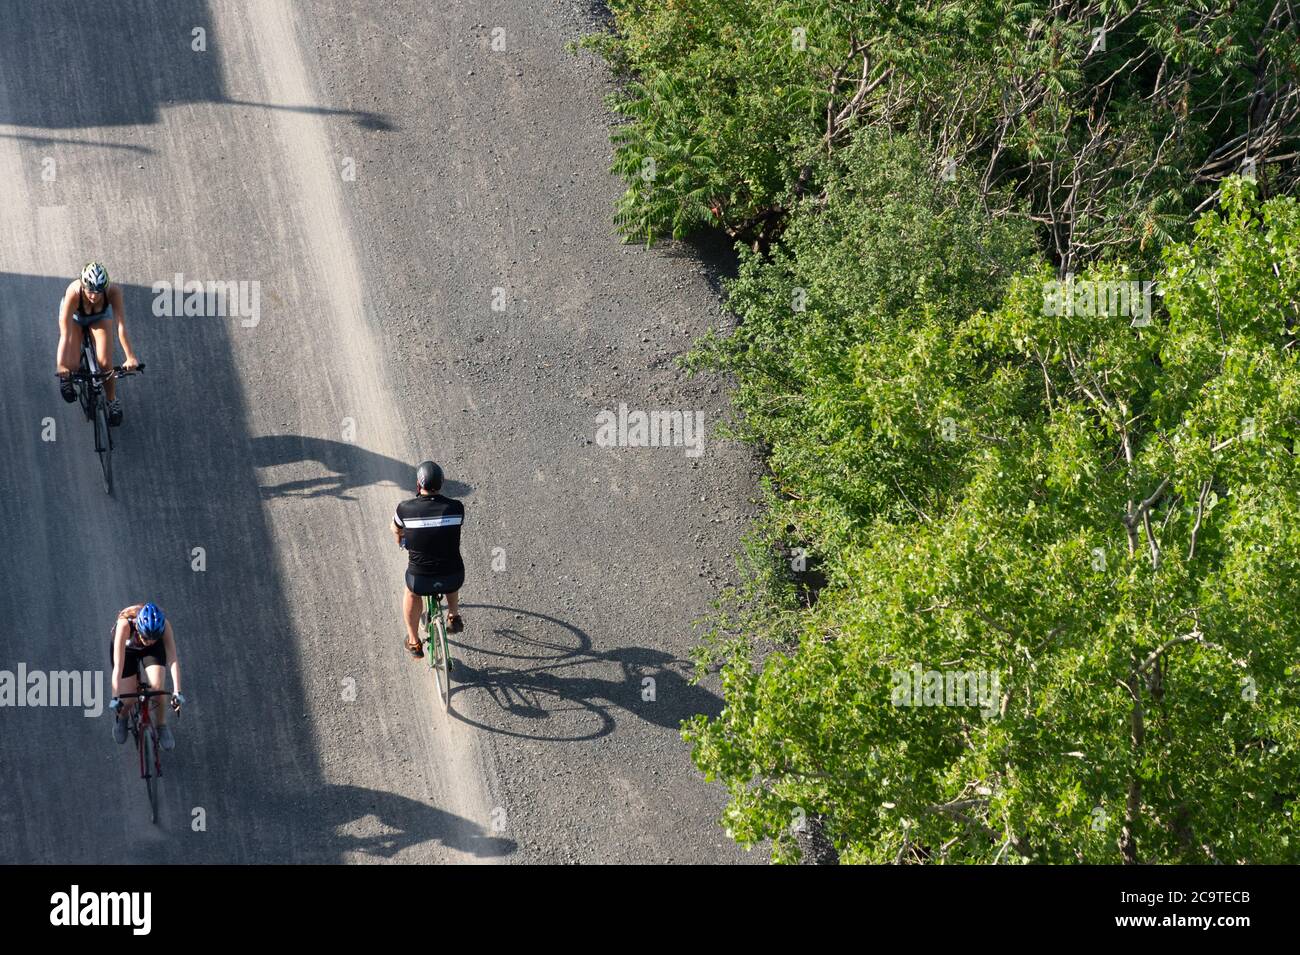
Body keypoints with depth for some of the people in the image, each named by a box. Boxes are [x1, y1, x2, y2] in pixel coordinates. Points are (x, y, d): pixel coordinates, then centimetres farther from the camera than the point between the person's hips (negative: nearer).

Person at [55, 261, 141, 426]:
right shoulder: (73, 292, -41)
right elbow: (65, 333, -41)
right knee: (72, 366, -14)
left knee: (105, 363, -13)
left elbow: (121, 325, -37)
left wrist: (130, 357, -43)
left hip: (100, 317, 1)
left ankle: (113, 402, 13)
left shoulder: (113, 291, -39)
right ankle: (66, 376, 24)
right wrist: (62, 365, -44)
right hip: (75, 316, -1)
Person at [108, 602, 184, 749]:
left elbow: (173, 659, -38)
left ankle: (162, 726, 3)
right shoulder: (125, 624, -42)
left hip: (154, 649, 1)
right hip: (126, 648, -1)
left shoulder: (164, 625, -37)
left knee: (157, 686, -22)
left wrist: (177, 692, -47)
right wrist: (115, 697, -46)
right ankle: (121, 718, 27)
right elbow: (118, 665, -43)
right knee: (128, 700, -9)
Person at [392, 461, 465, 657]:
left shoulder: (406, 509, -11)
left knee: (411, 593, 36)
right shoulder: (456, 508, -9)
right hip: (452, 580, 1)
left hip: (421, 581, -1)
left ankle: (413, 642, 41)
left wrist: (400, 538, 39)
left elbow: (396, 530, 13)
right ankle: (454, 617, 37)